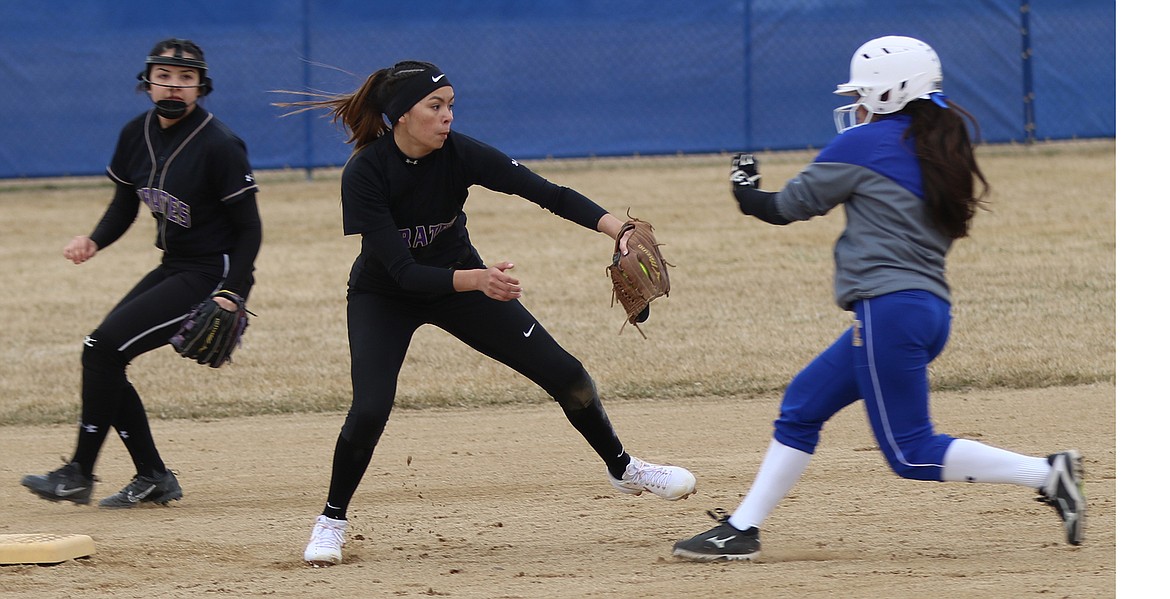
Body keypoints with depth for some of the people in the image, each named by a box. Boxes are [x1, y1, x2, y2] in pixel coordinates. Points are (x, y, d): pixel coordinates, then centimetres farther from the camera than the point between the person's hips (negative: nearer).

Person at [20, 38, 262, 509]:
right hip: (172, 270, 8)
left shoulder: (219, 146, -19)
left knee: (103, 349, -16)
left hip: (213, 275, -8)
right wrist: (95, 241, -6)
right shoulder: (138, 134, 2)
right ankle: (153, 478, 10)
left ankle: (79, 475, -7)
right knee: (101, 355, 2)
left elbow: (249, 229, -15)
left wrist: (230, 295, -25)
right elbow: (124, 206, 14)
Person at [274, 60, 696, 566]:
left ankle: (622, 468, 24)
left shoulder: (459, 153, -22)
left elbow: (545, 193, -27)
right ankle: (332, 520, 1)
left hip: (460, 282, 3)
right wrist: (476, 280, -48)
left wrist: (619, 230, -41)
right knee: (370, 408, -24)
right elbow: (404, 273, -33)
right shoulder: (364, 174, -29)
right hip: (383, 297, -3)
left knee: (565, 375, -2)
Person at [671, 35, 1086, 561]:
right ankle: (741, 530, 18)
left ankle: (1046, 474, -15)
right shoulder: (942, 149, 15)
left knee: (912, 454, -7)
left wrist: (747, 192, 23)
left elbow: (788, 207, 2)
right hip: (930, 308, 10)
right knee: (802, 405, 16)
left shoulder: (862, 144, -6)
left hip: (890, 310, -10)